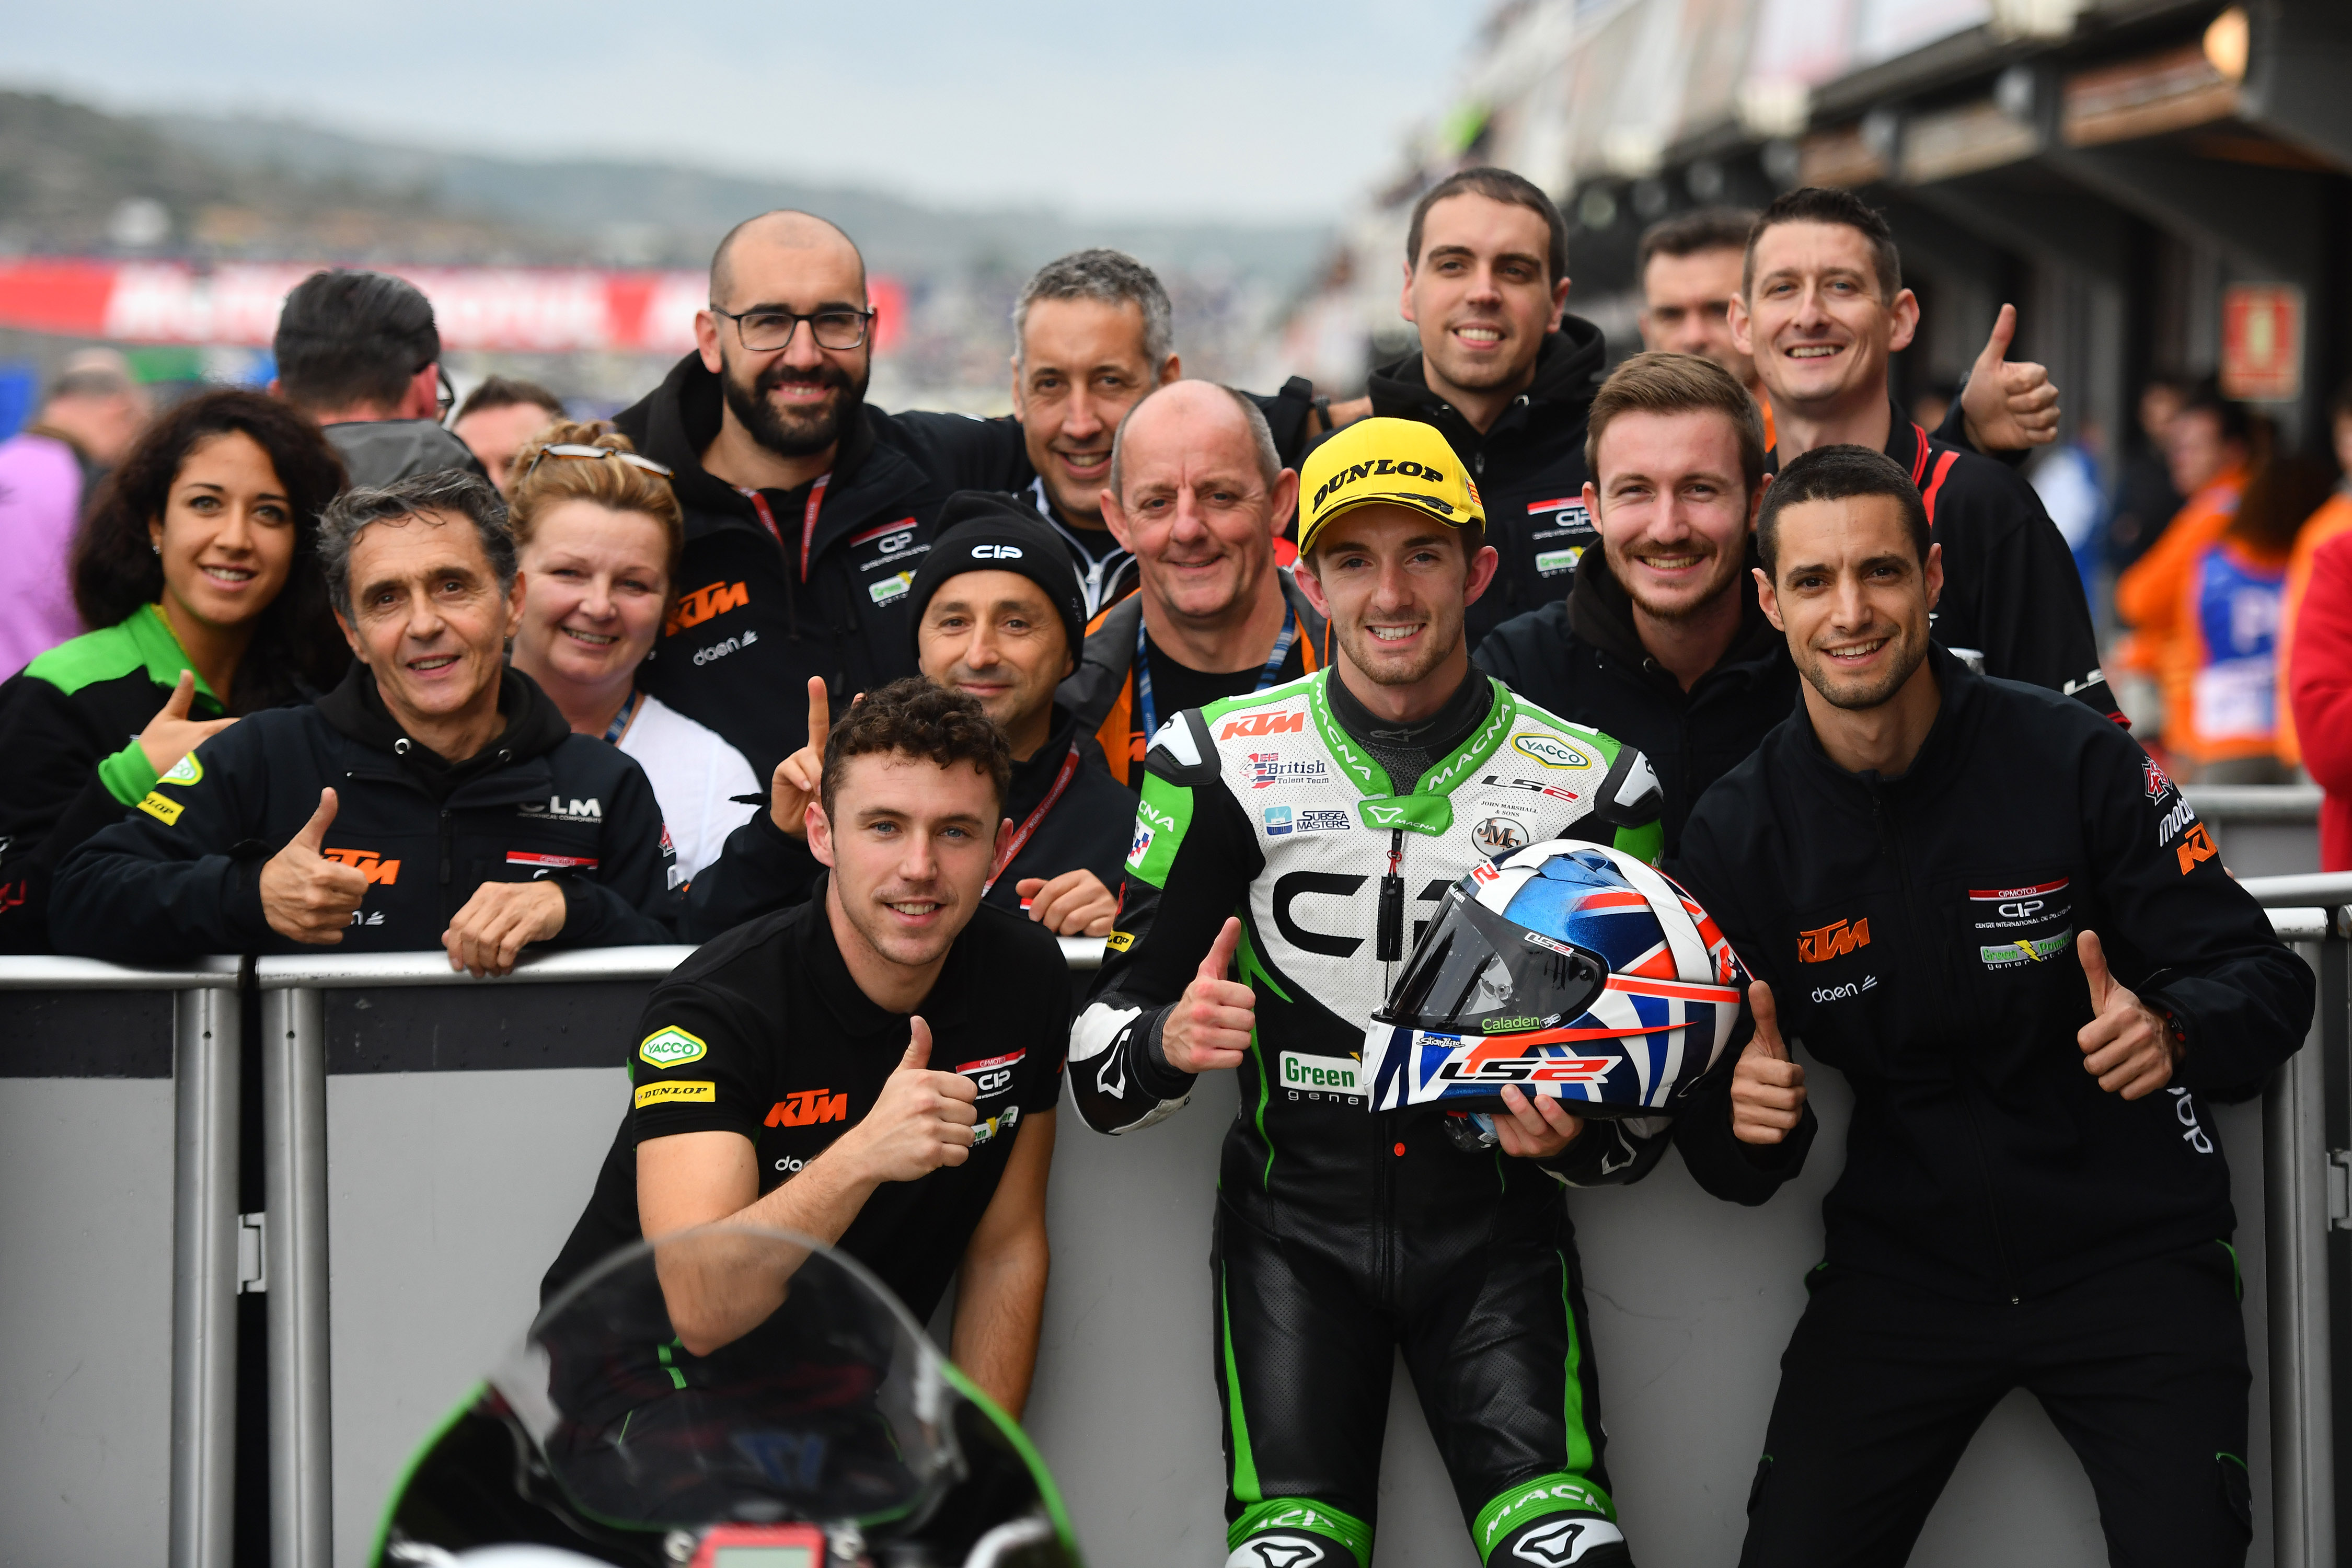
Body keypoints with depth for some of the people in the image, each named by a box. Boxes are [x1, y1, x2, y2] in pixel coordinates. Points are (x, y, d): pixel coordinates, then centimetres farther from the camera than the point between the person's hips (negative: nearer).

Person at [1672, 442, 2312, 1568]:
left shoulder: (2071, 759, -10)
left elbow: (2268, 984, -7)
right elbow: (1741, 1163, 5)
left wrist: (2172, 1032, -28)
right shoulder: (1736, 832, -2)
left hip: (2128, 1254, -2)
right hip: (1902, 1258, 2)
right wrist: (1744, 1114, -18)